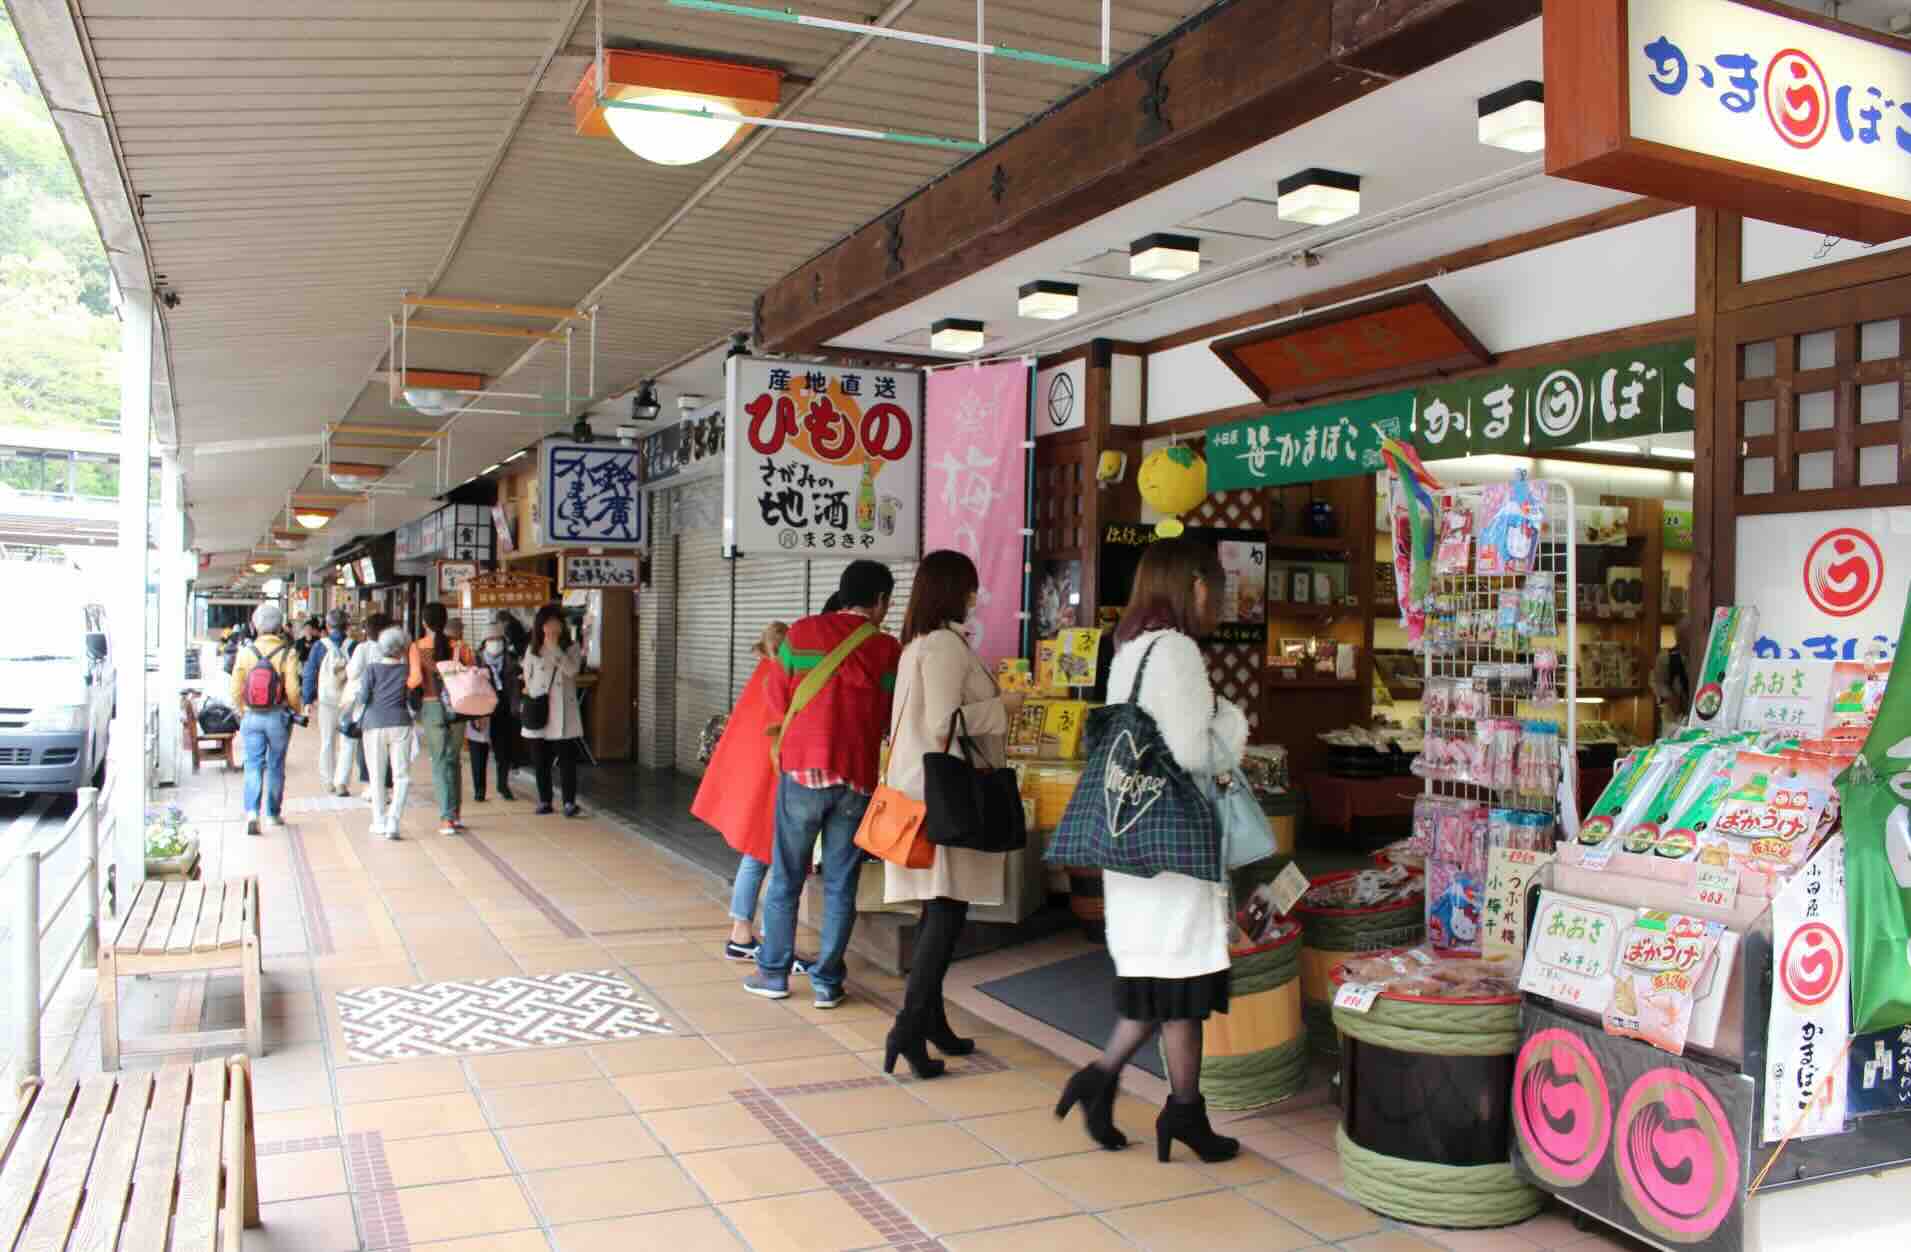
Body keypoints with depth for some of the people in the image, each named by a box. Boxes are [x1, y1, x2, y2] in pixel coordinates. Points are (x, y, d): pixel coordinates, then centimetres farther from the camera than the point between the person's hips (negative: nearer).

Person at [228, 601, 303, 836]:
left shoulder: (245, 652, -5)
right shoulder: (287, 654, -11)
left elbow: (236, 689, -2)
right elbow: (292, 690, -12)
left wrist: (242, 712, 15)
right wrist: (296, 711, 7)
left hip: (251, 717, 1)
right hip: (278, 717, -1)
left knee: (253, 766, 5)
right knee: (275, 766, 12)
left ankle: (252, 812, -11)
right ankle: (272, 814, 21)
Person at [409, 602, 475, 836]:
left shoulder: (417, 647, -5)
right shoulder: (458, 646, 0)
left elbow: (416, 678, -13)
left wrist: (406, 684, 6)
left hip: (431, 706, -2)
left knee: (440, 762, 3)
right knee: (454, 760, 16)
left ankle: (446, 818, -3)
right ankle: (457, 813, 20)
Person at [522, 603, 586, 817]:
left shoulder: (571, 648, 4)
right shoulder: (533, 651, 10)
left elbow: (572, 670, -15)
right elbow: (528, 679, 14)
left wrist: (554, 647, -15)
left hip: (563, 714, -2)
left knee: (566, 759, -6)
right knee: (541, 761, 7)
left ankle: (569, 802, -6)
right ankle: (544, 801, 17)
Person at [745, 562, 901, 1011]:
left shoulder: (801, 633, 0)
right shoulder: (888, 649, -1)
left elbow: (778, 701, 7)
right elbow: (894, 719, 4)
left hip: (802, 770, 0)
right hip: (857, 779, 0)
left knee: (785, 878, 12)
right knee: (840, 885, 8)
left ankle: (773, 973, 20)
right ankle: (826, 982, 14)